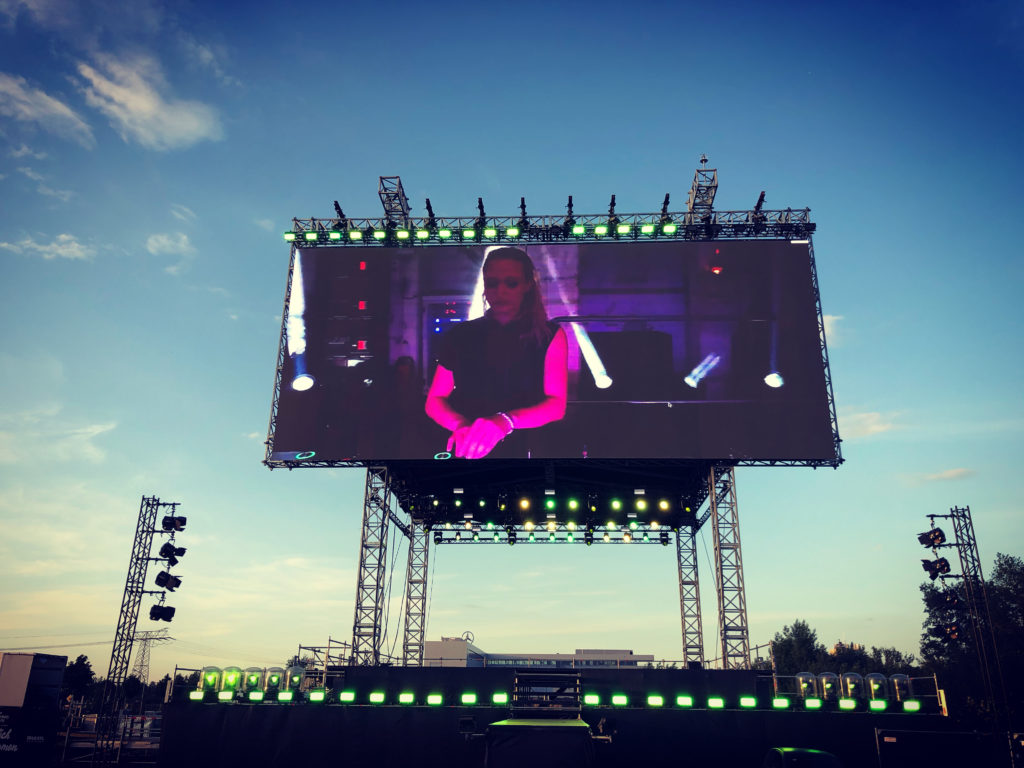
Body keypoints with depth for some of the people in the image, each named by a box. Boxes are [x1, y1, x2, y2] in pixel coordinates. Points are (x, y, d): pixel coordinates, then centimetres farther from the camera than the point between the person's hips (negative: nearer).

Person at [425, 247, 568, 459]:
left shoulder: (550, 335, 5)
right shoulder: (460, 335, 10)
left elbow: (556, 404, -6)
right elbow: (434, 400, 7)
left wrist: (506, 421, -24)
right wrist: (460, 424, -15)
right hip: (467, 448, 3)